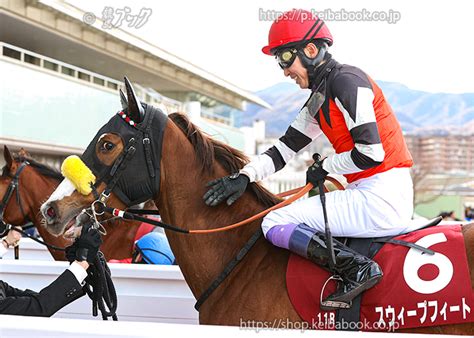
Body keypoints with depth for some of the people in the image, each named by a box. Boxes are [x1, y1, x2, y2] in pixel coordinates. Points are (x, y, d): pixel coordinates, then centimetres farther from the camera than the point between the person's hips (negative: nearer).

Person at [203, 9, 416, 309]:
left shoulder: (345, 80, -13)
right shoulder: (319, 97, 17)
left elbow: (371, 153, -19)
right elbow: (285, 149, 15)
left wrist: (325, 167, -4)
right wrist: (244, 177, 2)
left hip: (381, 196, -10)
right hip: (371, 195, 10)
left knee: (275, 223, -11)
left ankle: (357, 269, -17)